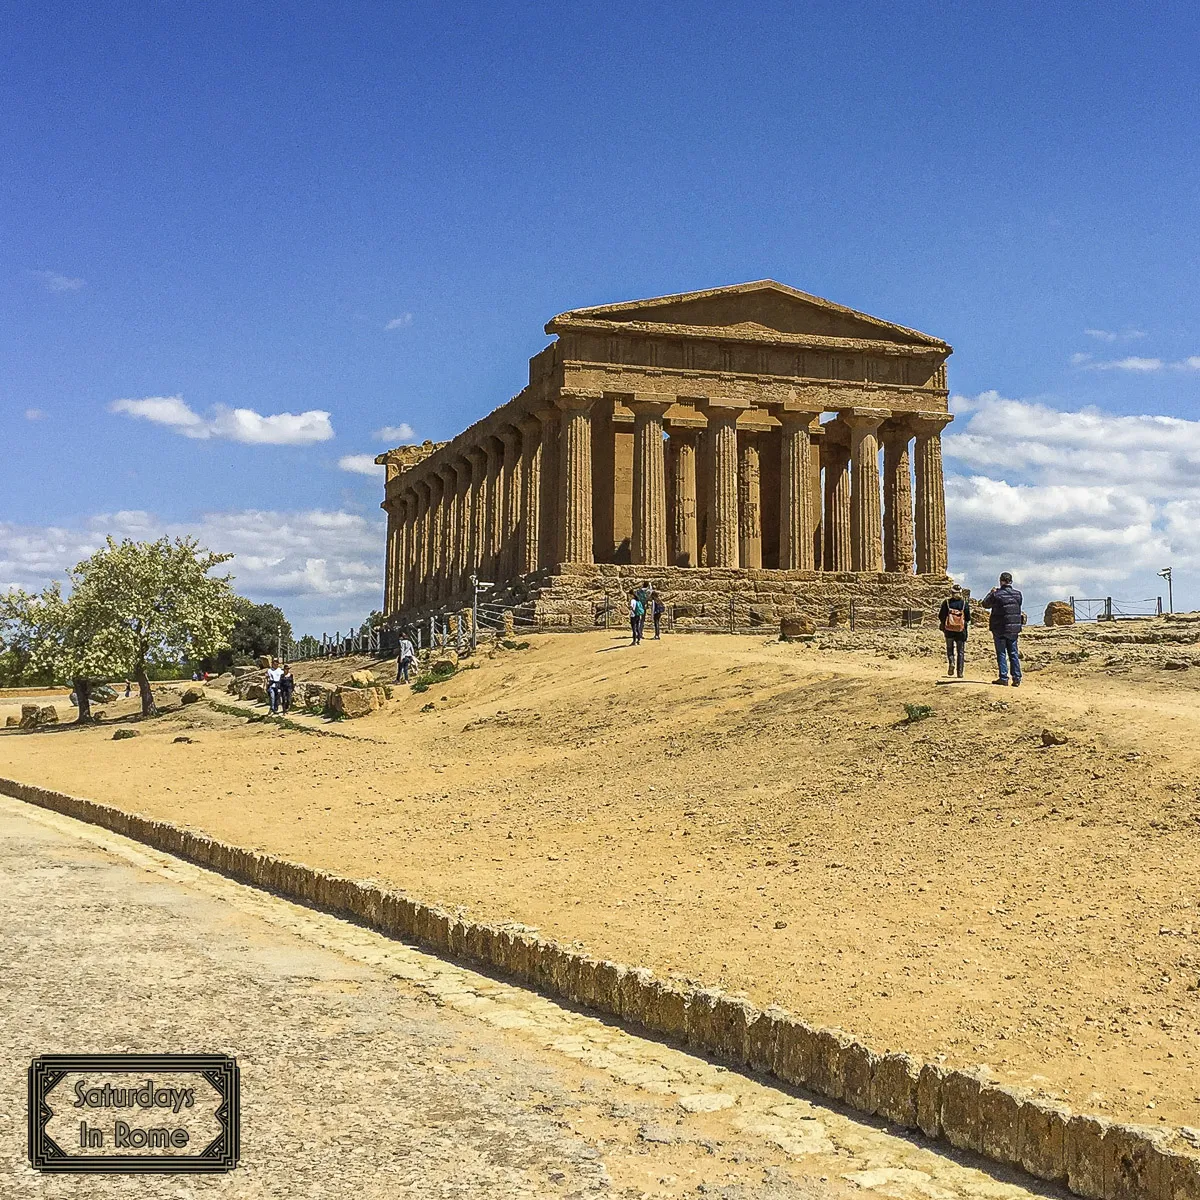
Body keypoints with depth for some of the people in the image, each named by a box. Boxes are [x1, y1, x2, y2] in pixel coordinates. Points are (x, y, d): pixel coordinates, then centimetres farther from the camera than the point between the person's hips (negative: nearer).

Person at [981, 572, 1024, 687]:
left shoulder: (997, 595, -14)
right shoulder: (1018, 594, 0)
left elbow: (985, 604, 1)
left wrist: (991, 592, 15)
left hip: (1000, 628, -4)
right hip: (1014, 628, 4)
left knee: (1001, 653, 3)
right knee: (1013, 653, 10)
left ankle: (1004, 678, 0)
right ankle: (1016, 678, 7)